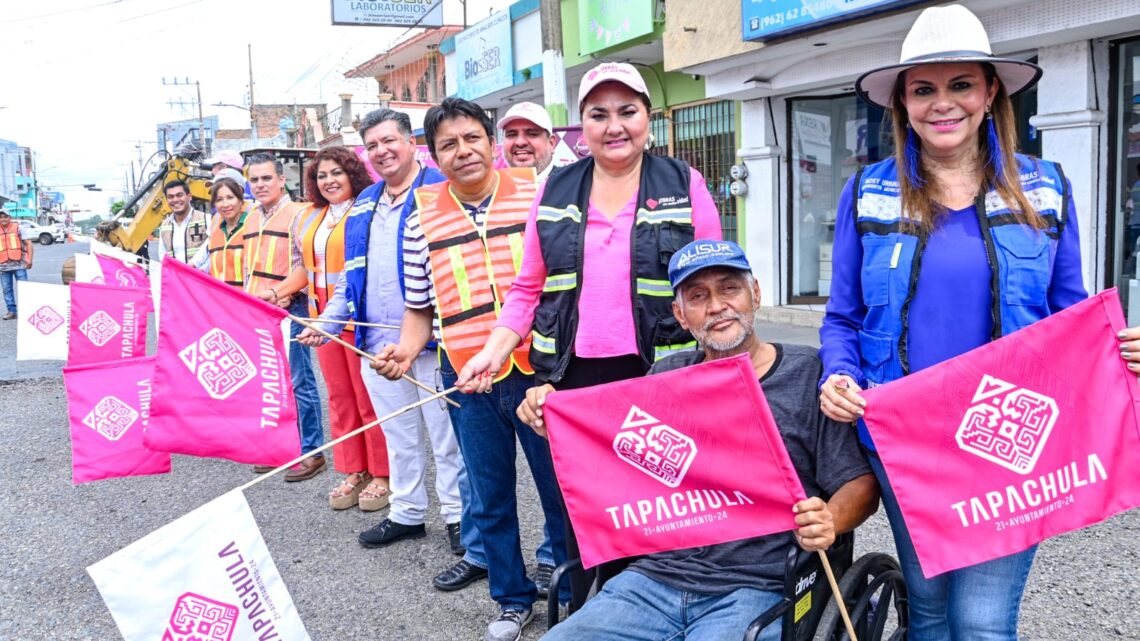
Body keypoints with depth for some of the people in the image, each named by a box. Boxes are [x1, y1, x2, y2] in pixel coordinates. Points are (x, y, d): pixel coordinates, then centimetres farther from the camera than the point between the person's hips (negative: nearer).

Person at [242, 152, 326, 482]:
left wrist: (277, 293, -22)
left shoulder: (297, 213, -6)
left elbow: (305, 264, -13)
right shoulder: (252, 218, 17)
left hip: (288, 309, -8)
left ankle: (311, 452, 3)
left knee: (299, 382, -5)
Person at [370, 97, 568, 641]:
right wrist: (405, 351, -6)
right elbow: (420, 307, 12)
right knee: (489, 498, 14)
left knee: (561, 487, 8)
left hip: (538, 369, -2)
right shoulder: (423, 217, 4)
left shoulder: (535, 195, -2)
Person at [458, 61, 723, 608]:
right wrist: (494, 351, 1)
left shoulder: (684, 185, 2)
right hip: (575, 377, 3)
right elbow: (529, 287, 12)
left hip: (660, 378, -2)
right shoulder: (556, 192, 9)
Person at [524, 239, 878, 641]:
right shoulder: (666, 377, 14)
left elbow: (862, 485, 0)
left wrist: (828, 520, -21)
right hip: (653, 579, 4)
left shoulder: (810, 372, 2)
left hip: (755, 589, -3)